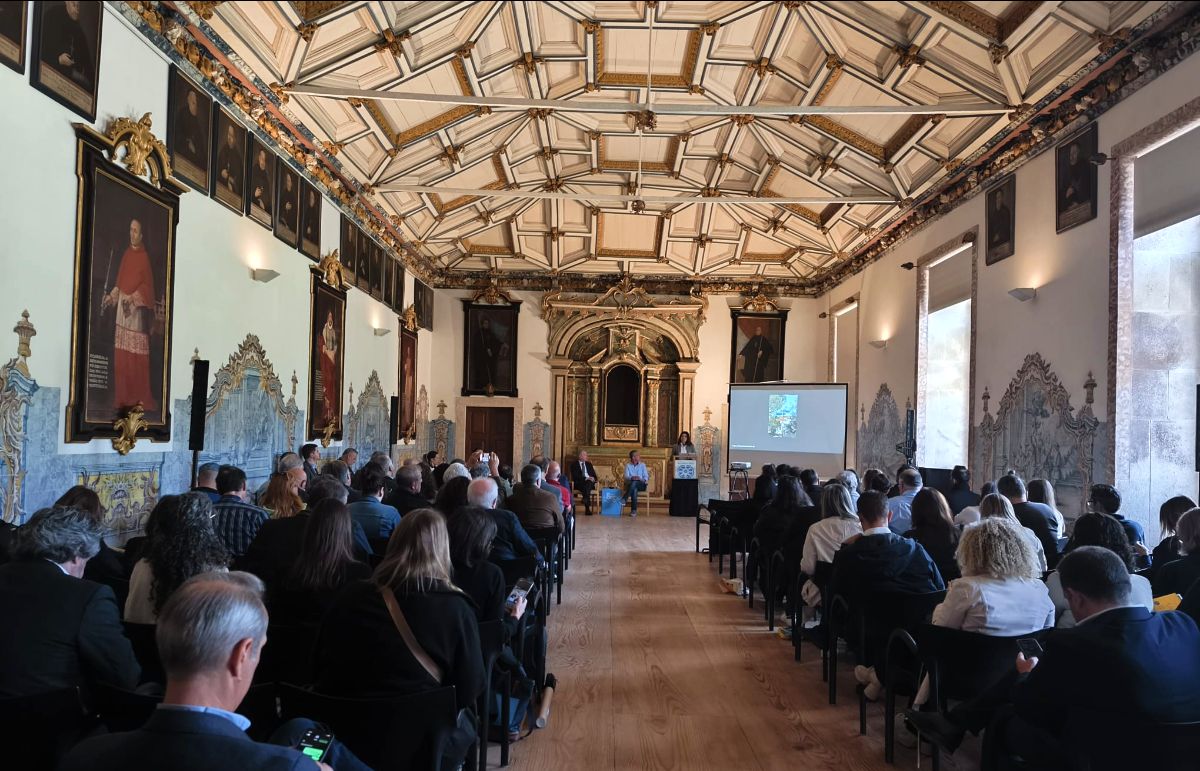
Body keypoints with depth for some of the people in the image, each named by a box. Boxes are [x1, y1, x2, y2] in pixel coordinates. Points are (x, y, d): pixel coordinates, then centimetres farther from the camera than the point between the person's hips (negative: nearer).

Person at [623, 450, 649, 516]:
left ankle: (624, 499, -44)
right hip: (630, 485, 0)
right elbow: (626, 476, -1)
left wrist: (641, 479, -20)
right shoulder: (628, 465, 14)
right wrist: (632, 478, -24)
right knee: (634, 489, -38)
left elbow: (646, 477, 5)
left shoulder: (642, 465, 15)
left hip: (641, 485, 0)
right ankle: (634, 510, -41)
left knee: (634, 482, -37)